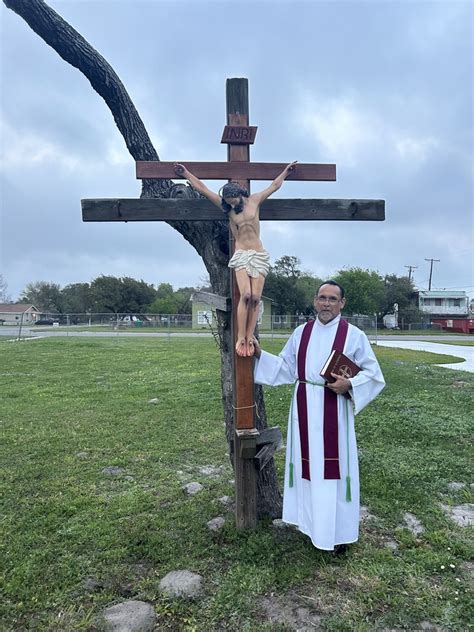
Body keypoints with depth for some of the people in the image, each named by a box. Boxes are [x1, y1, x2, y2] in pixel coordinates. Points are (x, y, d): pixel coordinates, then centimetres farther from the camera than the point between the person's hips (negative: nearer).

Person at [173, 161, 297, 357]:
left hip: (259, 255, 1)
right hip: (241, 255, -1)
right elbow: (202, 188, 11)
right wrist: (186, 173, 14)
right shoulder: (226, 206, 8)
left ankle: (249, 337, -9)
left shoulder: (254, 200, 9)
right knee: (245, 295, -20)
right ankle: (240, 338, -16)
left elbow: (275, 185, 24)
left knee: (255, 298, -10)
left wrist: (286, 171, 34)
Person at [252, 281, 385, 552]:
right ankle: (310, 518, 32)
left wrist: (349, 384, -18)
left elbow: (373, 374, -2)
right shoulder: (301, 332, 5)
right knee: (307, 464, 13)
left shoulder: (354, 335, -5)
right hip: (304, 412, 4)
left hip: (334, 413, -3)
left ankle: (338, 530, 21)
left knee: (334, 466, 4)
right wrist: (261, 354, -2)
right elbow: (285, 367, 9)